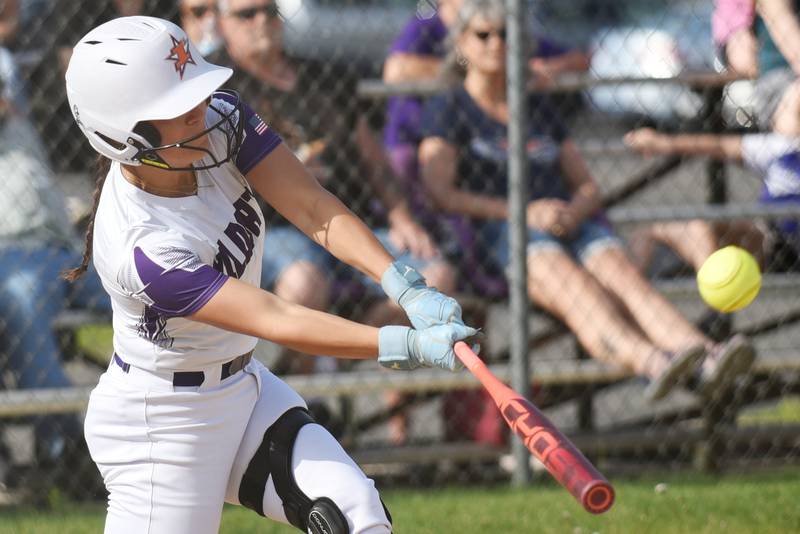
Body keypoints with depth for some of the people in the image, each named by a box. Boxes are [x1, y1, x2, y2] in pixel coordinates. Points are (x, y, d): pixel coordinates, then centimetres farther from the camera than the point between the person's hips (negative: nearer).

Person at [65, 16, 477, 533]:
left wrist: (407, 289, -33)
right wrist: (408, 345, -38)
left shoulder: (220, 118, -13)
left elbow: (314, 208, -19)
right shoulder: (141, 249, -32)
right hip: (162, 425, -7)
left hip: (242, 389, 7)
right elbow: (274, 320, -33)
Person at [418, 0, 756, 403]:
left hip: (570, 227, 4)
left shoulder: (538, 110, 28)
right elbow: (441, 193, -3)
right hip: (497, 232, -4)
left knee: (622, 274, -30)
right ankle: (651, 362, -67)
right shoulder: (448, 110, 13)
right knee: (573, 284, -37)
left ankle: (706, 355, -59)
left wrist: (576, 210, -2)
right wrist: (523, 212, -16)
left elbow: (588, 187, 25)